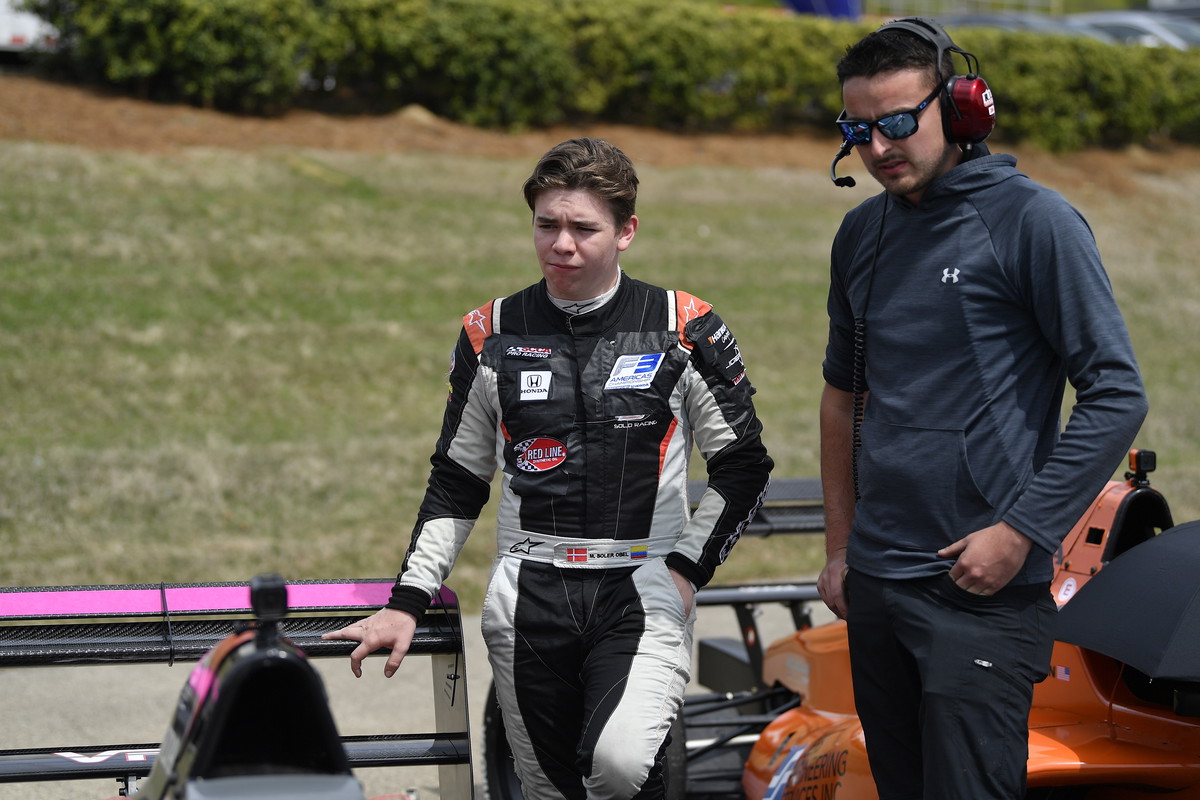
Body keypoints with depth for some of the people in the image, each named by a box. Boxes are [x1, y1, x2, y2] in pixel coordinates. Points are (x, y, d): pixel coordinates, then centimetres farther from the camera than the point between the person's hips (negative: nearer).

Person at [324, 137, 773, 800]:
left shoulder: (685, 330, 0)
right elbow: (456, 483, 13)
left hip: (641, 592, -3)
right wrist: (406, 603, 5)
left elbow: (743, 466, 6)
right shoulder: (493, 335, 6)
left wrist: (688, 568, -4)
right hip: (528, 595, 3)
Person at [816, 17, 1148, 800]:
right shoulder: (862, 234, 11)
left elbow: (1116, 396, -11)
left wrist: (1019, 533, -15)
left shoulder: (1031, 220, -9)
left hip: (981, 588, -6)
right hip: (874, 586, 7)